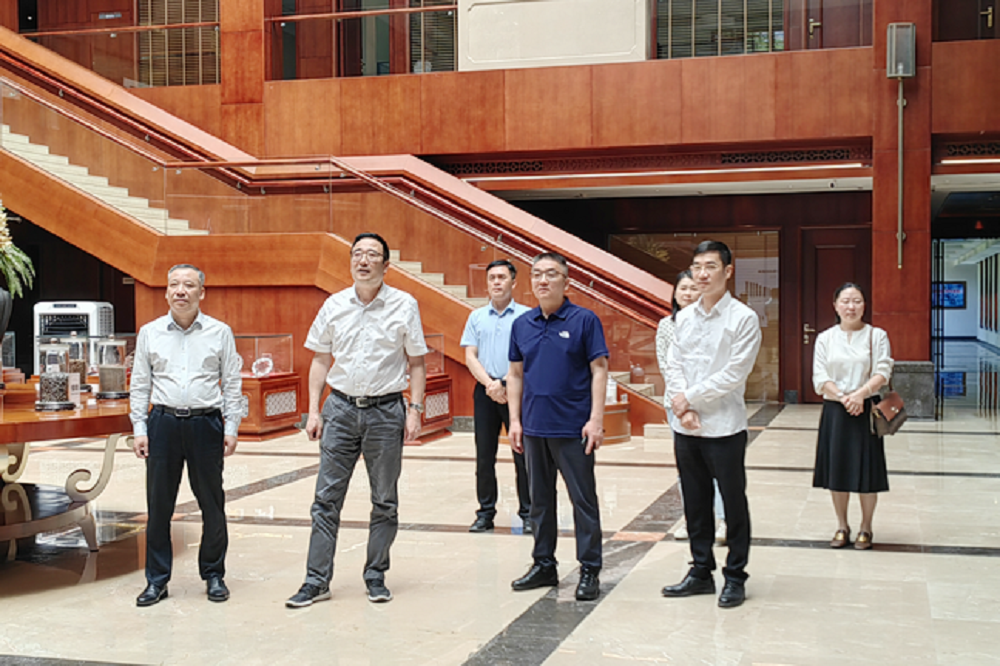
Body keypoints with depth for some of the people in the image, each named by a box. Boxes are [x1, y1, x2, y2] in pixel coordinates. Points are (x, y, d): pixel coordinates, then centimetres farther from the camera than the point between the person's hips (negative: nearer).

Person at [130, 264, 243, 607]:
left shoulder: (220, 333, 5)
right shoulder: (150, 333, 8)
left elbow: (232, 384, 7)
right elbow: (140, 385, 10)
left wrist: (231, 428, 1)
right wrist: (139, 430, 3)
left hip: (206, 423, -1)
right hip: (163, 423, 1)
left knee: (212, 503, 4)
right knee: (159, 504, 3)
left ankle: (214, 575, 18)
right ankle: (157, 580, 14)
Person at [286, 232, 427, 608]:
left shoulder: (404, 306, -1)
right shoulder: (334, 306, 6)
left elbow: (416, 362, 3)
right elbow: (320, 360, 10)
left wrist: (415, 409, -6)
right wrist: (314, 410, 3)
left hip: (386, 411, -1)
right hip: (341, 408, 2)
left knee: (385, 502, 7)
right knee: (326, 498, 1)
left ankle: (376, 577, 19)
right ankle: (317, 581, 7)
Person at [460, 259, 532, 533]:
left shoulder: (525, 316, 3)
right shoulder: (477, 317, 13)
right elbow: (470, 357, 7)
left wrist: (505, 385, -12)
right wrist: (490, 384, -8)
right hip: (484, 391, 3)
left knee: (522, 453, -3)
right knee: (484, 454, 5)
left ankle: (528, 513, 5)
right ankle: (485, 513, 13)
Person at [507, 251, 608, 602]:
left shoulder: (584, 320, -5)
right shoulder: (522, 324, 9)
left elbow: (599, 370, -7)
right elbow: (516, 375, 13)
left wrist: (596, 419, -13)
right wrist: (515, 420, 6)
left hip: (572, 428, -5)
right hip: (534, 427, 5)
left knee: (583, 500, 0)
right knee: (540, 500, 13)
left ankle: (589, 570, 8)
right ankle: (544, 565, 23)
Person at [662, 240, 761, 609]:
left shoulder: (743, 318, -7)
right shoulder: (684, 318, 11)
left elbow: (734, 374, -13)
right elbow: (674, 366, 7)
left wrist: (690, 398, -10)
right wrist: (682, 410, -8)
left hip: (724, 427, -5)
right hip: (686, 427, 5)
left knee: (734, 503, 3)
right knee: (695, 503, 13)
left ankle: (735, 577, 15)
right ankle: (701, 571, 25)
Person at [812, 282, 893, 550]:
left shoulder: (877, 336, 2)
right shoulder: (825, 338, 7)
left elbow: (882, 373, -6)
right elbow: (820, 379, 0)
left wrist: (860, 394, -20)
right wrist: (842, 397, -14)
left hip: (866, 410, -2)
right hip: (834, 411, 2)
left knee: (866, 470, 0)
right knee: (836, 468, 6)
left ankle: (865, 528, 16)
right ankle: (842, 526, 21)